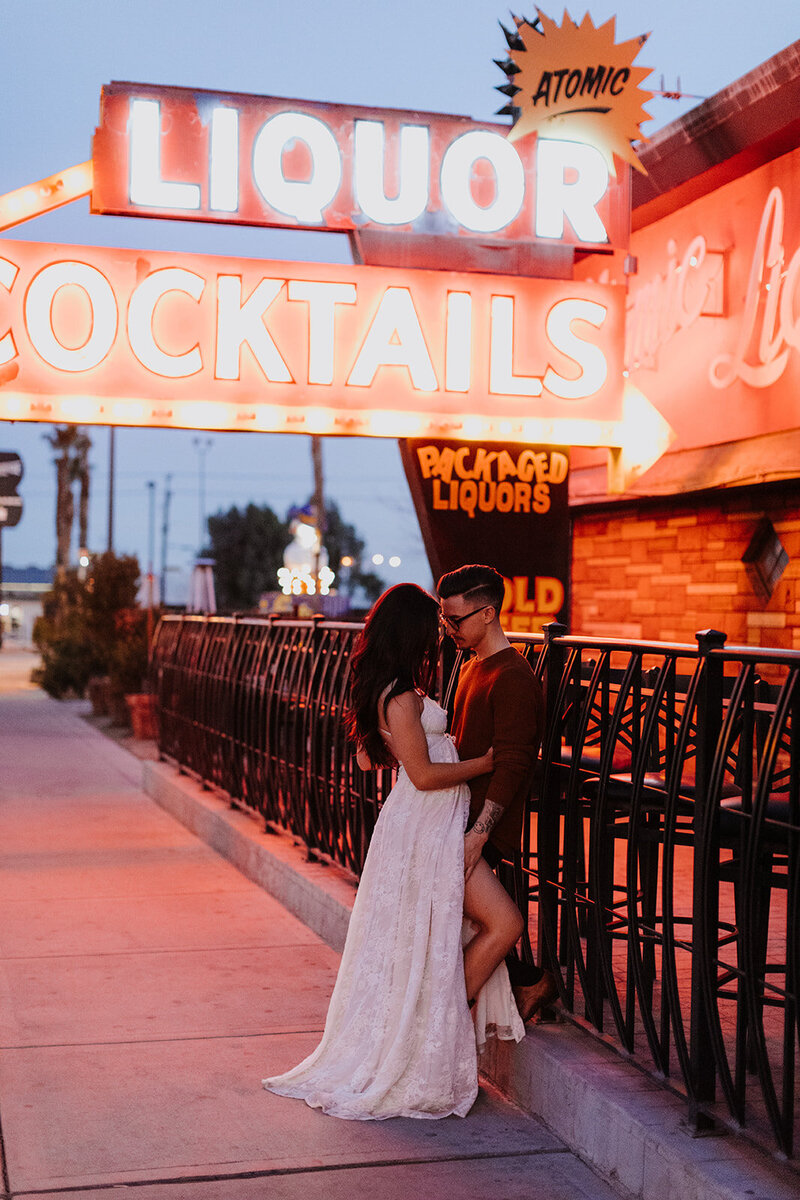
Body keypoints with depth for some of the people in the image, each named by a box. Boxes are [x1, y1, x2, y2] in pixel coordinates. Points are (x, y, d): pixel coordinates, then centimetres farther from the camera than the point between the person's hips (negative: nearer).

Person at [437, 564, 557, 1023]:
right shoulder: (474, 666, 15)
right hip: (462, 814, 9)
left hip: (488, 823, -9)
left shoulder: (514, 679, -16)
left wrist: (478, 833, -26)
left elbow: (510, 764, -21)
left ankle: (530, 981, 9)